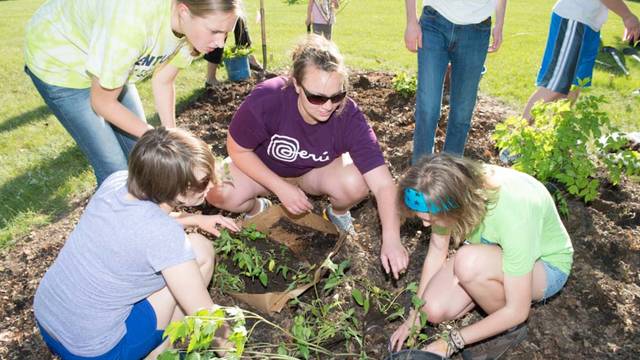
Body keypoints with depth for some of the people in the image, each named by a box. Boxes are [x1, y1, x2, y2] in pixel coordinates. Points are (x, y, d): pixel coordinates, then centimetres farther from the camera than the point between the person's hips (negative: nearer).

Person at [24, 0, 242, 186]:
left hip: (108, 64, 6)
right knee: (114, 168, -9)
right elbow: (102, 102, -25)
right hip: (58, 63, -6)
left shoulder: (193, 22, -21)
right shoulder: (132, 23, -41)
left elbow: (162, 82, -6)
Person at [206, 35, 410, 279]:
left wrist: (391, 239, -43)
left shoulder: (348, 116, -30)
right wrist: (281, 188, -24)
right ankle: (256, 208, 7)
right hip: (263, 168, 0)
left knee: (356, 184, -32)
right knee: (217, 190, -29)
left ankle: (338, 213, 6)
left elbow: (383, 184, -32)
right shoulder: (265, 100, -33)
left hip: (316, 172, 1)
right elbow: (237, 149, -16)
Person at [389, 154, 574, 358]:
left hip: (547, 265, -4)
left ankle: (510, 329, -5)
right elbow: (437, 251, -10)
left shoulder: (513, 213, -40)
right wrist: (414, 317, -10)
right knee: (433, 310, -14)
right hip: (495, 250, 4)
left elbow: (518, 312, -30)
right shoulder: (452, 189, -26)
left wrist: (451, 343, -24)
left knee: (470, 261, -36)